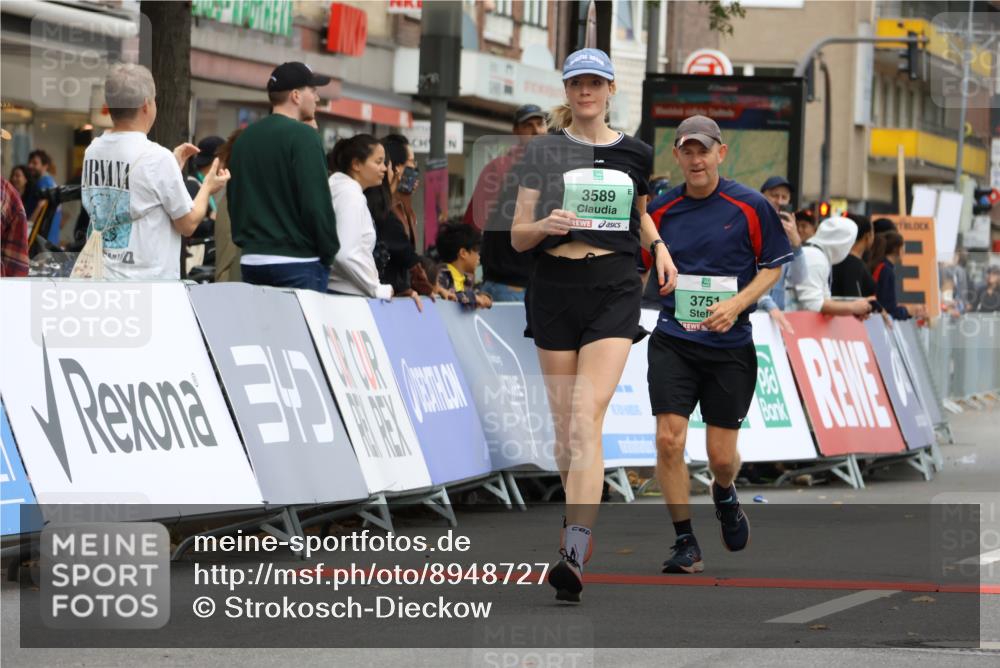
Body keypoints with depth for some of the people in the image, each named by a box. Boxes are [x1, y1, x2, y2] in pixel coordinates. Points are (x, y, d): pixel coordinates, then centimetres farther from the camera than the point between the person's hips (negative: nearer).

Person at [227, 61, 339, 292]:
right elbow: (317, 202, -15)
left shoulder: (245, 137, 13)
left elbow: (233, 199, 18)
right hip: (296, 263, -7)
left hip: (251, 260, 7)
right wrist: (329, 254, -5)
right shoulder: (303, 136, -11)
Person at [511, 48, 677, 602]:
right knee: (564, 422, 6)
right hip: (554, 289, 1)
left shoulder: (634, 153, 9)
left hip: (614, 290, -1)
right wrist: (546, 225, -18)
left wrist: (659, 247, 10)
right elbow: (518, 236, 4)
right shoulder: (544, 151, 5)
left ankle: (575, 556, -27)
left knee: (586, 419, -16)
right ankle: (579, 524, 29)